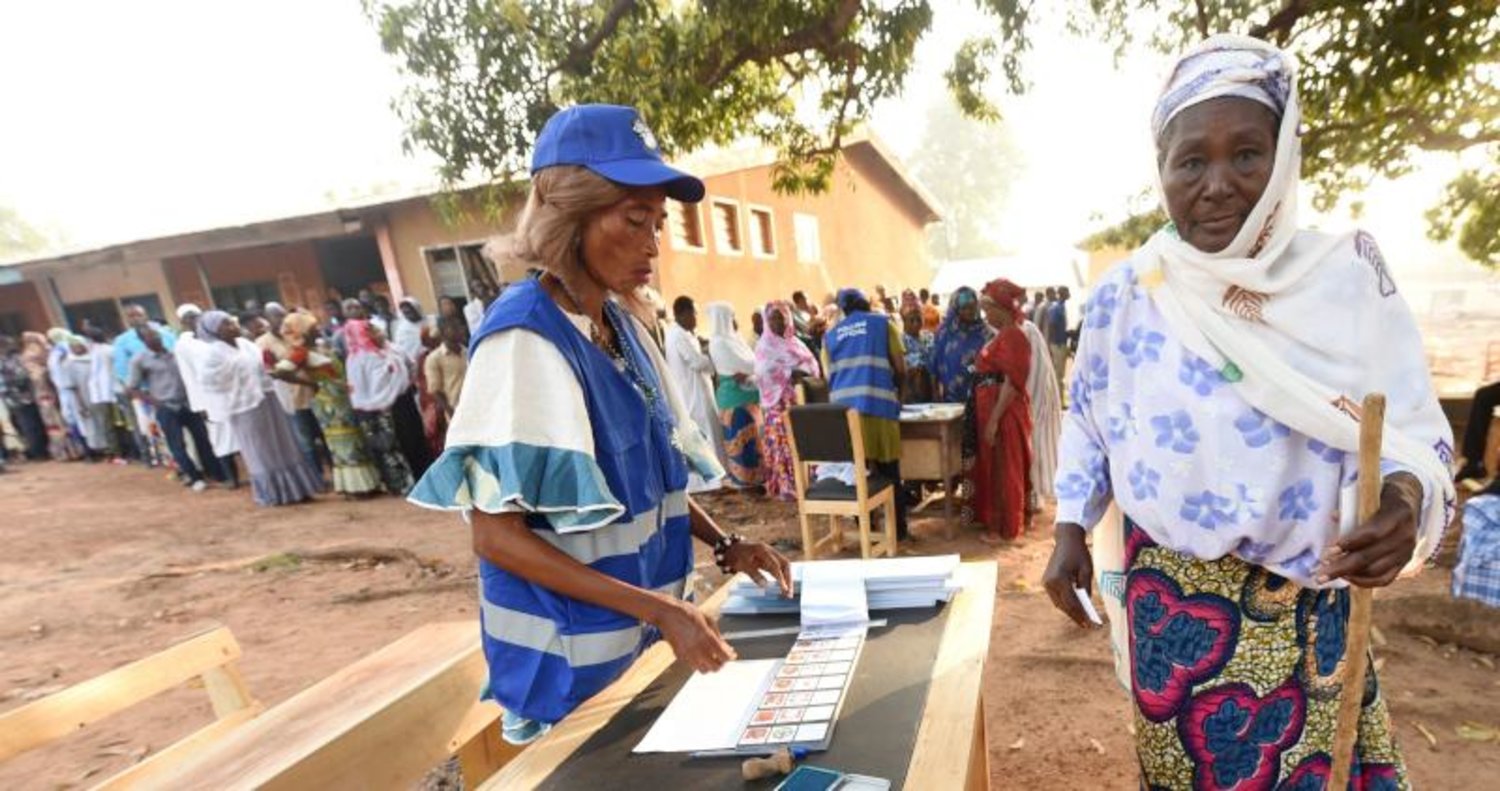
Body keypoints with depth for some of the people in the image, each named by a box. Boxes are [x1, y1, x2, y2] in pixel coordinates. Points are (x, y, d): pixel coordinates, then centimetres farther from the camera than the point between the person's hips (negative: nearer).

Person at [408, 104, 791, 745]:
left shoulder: (623, 325, 1)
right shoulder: (525, 337, -22)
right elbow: (495, 534, -22)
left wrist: (723, 545, -1)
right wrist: (658, 609, -26)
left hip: (643, 630, 8)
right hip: (572, 655, -7)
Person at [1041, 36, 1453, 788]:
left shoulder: (1346, 273, -6)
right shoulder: (1123, 294, -5)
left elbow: (1414, 431, -5)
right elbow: (1085, 419, 5)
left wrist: (1403, 498, -27)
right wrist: (1070, 530, -3)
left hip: (1306, 609, 0)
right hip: (1166, 599, 0)